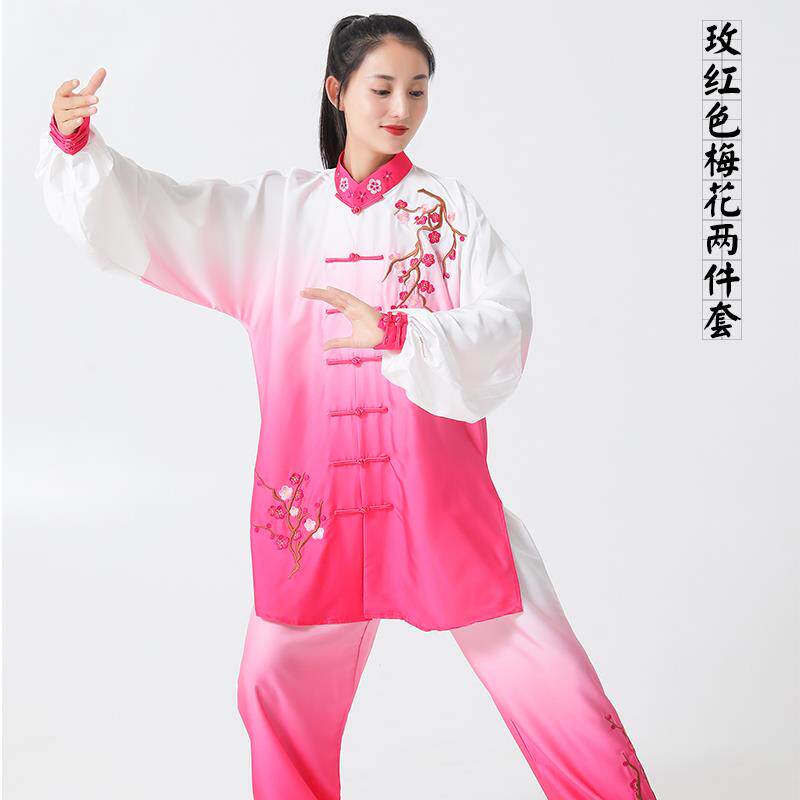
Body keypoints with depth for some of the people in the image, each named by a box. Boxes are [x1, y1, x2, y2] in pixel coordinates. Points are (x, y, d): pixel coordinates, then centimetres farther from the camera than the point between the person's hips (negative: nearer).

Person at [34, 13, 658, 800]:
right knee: (279, 683, 13)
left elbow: (506, 323, -10)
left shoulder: (448, 204, 2)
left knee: (544, 665, 1)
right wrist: (75, 142, -9)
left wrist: (393, 332, -24)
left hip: (440, 490, -2)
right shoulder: (277, 208, 7)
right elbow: (149, 215, 6)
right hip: (317, 492, 2)